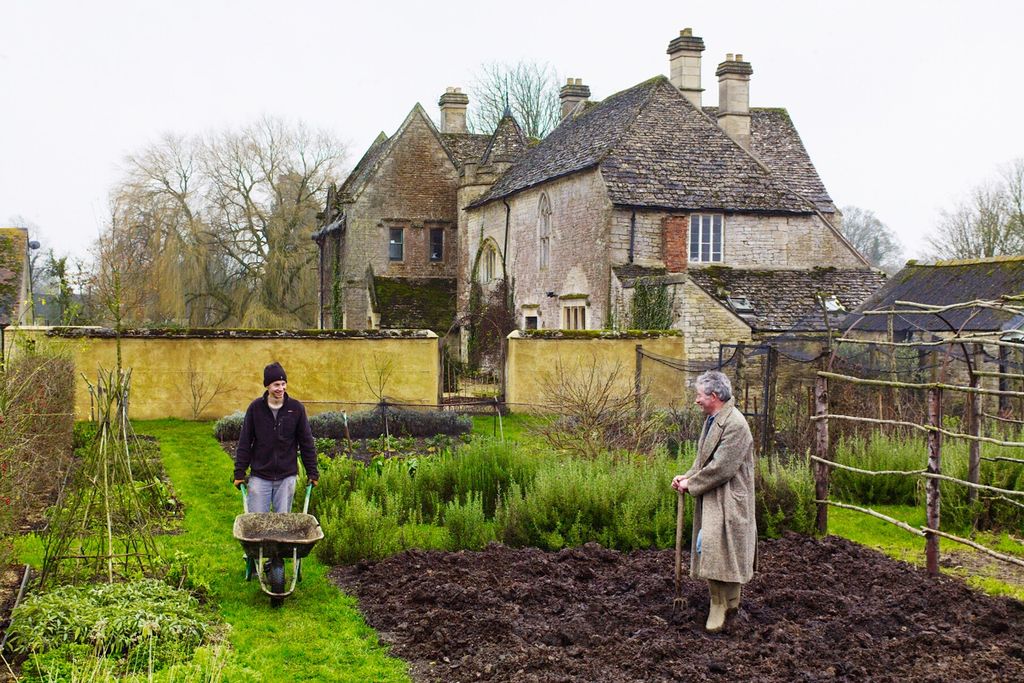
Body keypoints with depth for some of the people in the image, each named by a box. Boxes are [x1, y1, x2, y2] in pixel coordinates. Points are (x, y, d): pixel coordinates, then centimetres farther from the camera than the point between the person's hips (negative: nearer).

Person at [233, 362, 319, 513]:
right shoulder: (255, 408, -3)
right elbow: (244, 443, 1)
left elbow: (307, 443, 3)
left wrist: (312, 473, 2)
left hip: (287, 476, 0)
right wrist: (239, 473, -1)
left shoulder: (296, 408, -2)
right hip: (260, 476, 0)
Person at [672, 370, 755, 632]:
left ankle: (719, 604, -6)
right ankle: (730, 602, 26)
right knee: (710, 546, 13)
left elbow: (721, 468, -22)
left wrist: (690, 484, -13)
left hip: (726, 500, -10)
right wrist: (687, 477, 4)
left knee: (713, 545, -16)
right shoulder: (712, 420, 12)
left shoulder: (735, 424, -19)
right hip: (711, 498, 10)